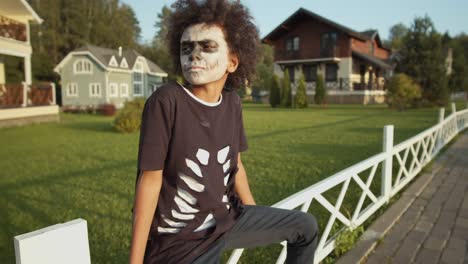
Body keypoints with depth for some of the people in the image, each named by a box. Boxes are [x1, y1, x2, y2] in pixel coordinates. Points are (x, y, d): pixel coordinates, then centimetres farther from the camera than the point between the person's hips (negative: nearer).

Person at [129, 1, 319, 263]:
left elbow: (235, 165, 6)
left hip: (226, 219, 6)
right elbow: (150, 179, -19)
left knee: (307, 227, 14)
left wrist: (258, 220, 16)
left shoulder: (232, 103, -4)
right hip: (180, 239, -6)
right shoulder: (166, 101, -22)